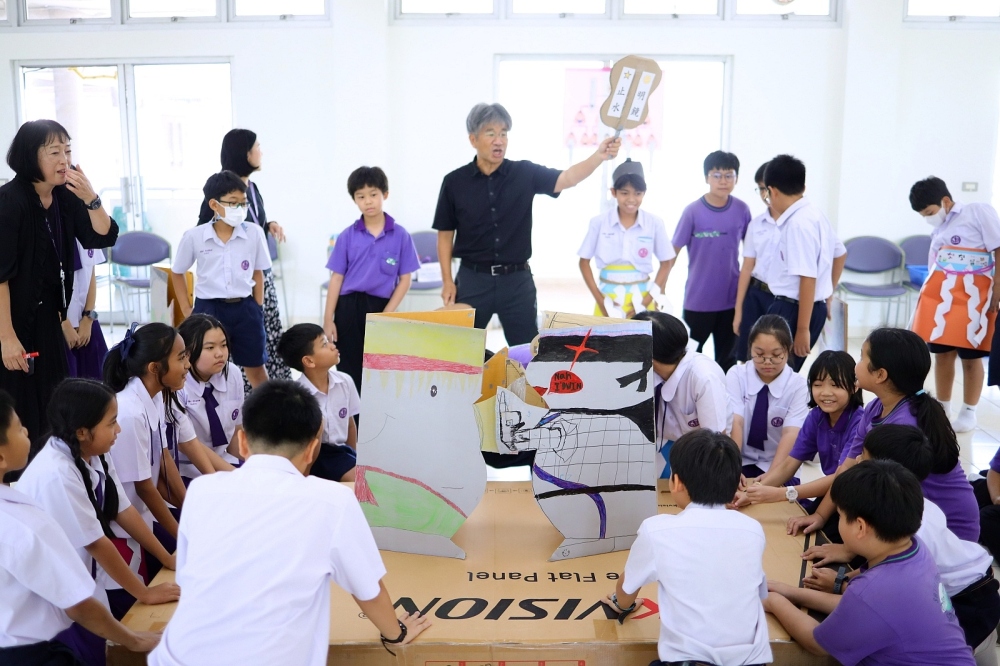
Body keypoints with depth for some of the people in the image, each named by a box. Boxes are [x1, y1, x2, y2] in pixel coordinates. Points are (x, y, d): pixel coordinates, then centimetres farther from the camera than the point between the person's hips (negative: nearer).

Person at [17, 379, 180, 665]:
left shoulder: (95, 454, -6)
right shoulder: (55, 474, -31)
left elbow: (124, 511, 1)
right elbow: (97, 543, -24)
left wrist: (168, 559, 3)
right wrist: (144, 593, -14)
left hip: (89, 570, 7)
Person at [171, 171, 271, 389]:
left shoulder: (254, 233, -5)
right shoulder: (193, 237, -7)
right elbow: (177, 273, 8)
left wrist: (258, 309, 4)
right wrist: (186, 310, 4)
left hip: (244, 308, 1)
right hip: (208, 309, -1)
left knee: (256, 368, 13)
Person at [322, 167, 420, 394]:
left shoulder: (400, 235, -2)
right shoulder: (347, 236, 0)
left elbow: (405, 279, -1)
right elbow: (336, 278, 1)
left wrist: (387, 314, -9)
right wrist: (328, 319, -3)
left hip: (380, 307, 0)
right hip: (349, 307, 1)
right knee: (350, 372, 7)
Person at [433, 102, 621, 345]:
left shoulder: (525, 173, -1)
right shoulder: (455, 182, -1)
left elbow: (567, 179, -15)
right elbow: (445, 235, 4)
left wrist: (599, 156, -32)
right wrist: (447, 281, -3)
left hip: (517, 279, 1)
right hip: (473, 279, 0)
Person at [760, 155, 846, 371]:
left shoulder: (798, 223, -19)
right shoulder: (813, 215, 11)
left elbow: (808, 279, -23)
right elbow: (840, 254, 26)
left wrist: (803, 329, -21)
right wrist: (827, 294, 34)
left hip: (794, 309, -10)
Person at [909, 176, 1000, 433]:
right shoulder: (938, 230, 13)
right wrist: (928, 296, 7)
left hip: (971, 297, -5)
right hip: (939, 296, 5)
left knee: (970, 356, 3)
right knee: (942, 353, 8)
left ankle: (968, 412, 16)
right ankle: (942, 408, 19)